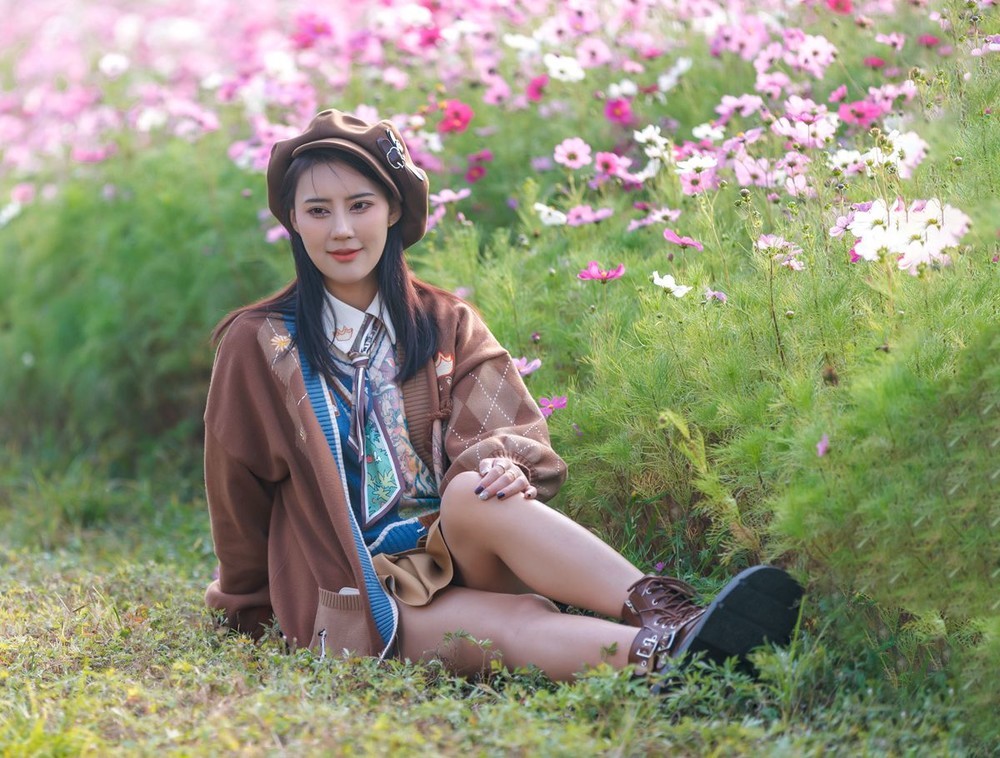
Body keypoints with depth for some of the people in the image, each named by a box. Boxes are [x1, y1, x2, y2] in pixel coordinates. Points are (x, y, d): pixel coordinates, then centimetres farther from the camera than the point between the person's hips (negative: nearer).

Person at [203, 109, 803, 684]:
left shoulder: (448, 325, 13)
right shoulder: (259, 347, 5)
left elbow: (515, 434, 1)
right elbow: (238, 494, 14)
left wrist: (503, 461, -23)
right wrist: (251, 608, 23)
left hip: (458, 556, 2)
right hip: (359, 596, -2)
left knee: (472, 490, -34)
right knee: (514, 627, -34)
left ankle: (669, 618, -54)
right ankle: (667, 654, -63)